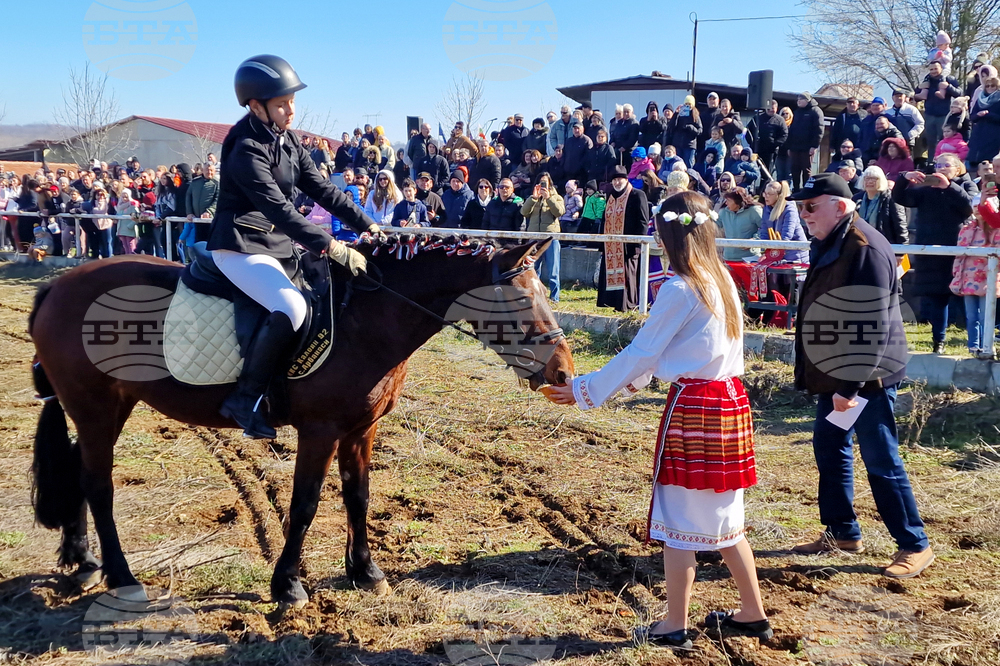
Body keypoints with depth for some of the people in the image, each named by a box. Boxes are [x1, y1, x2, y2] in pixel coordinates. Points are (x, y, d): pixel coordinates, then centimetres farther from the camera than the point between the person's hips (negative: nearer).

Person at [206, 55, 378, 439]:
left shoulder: (287, 140, 8)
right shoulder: (246, 150, -19)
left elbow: (321, 189, 7)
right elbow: (278, 209, -27)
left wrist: (367, 225, -1)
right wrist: (330, 246, -32)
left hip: (277, 243, 10)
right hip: (241, 246, -10)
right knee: (291, 308, -29)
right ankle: (244, 400, -17)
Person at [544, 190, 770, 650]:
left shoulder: (680, 289, -16)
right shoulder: (723, 280, 9)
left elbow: (640, 353, -12)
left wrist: (585, 391, -4)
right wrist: (636, 378, 22)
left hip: (693, 406, -8)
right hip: (731, 401, 8)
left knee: (678, 517, 4)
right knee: (721, 517, 19)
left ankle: (674, 626, 15)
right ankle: (752, 614, 28)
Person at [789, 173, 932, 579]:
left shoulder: (865, 249, -20)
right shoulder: (828, 245, 11)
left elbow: (871, 327, -24)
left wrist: (851, 386, -24)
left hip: (866, 379, -10)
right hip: (834, 376, 10)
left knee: (881, 462, -1)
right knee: (829, 452, 15)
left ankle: (914, 546, 12)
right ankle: (842, 533, 29)